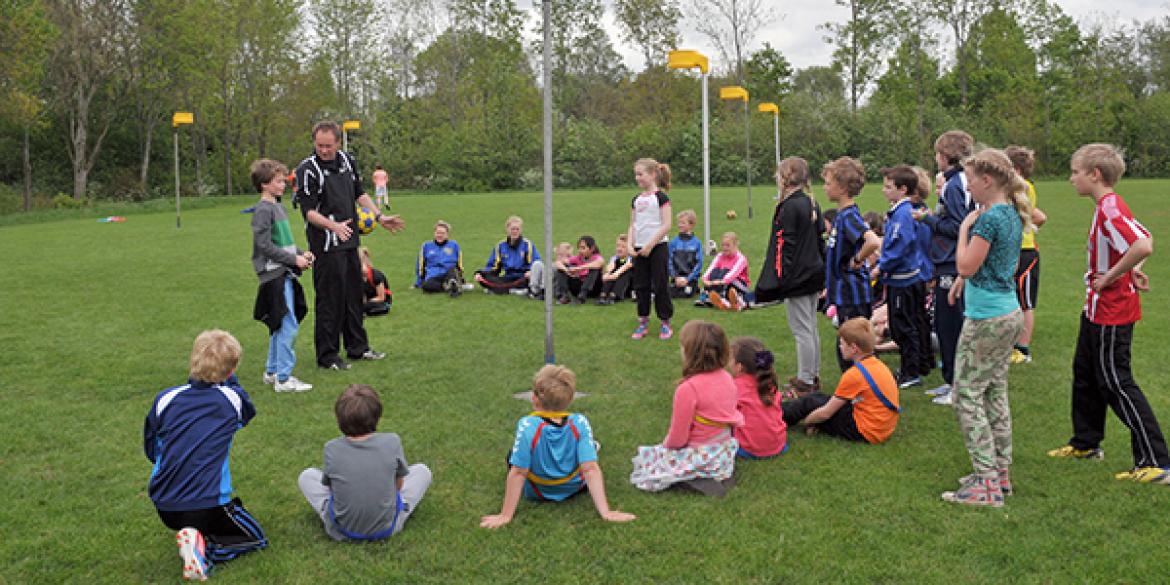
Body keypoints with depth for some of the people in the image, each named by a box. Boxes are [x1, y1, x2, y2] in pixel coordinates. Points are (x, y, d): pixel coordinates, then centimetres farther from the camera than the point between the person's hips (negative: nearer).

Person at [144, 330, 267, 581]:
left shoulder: (165, 399, -1)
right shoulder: (232, 398, -6)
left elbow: (150, 450, 12)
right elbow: (248, 411, 20)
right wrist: (228, 380, 26)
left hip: (164, 509, 5)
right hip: (208, 507, -5)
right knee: (257, 538, 15)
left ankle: (192, 538, 3)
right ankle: (205, 548, -10)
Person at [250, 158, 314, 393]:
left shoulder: (278, 207, 15)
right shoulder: (263, 209, -13)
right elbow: (265, 246, -17)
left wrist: (301, 253, 7)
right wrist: (294, 259, -16)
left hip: (284, 274, 10)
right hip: (274, 275, -10)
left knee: (280, 326, 16)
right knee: (289, 326, -9)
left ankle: (272, 371, 26)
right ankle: (283, 378, -4)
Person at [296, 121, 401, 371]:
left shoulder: (347, 160, 8)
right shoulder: (307, 169, -13)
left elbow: (360, 193, 20)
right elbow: (308, 210, -17)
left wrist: (380, 217, 13)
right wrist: (333, 225, -32)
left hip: (350, 241, 7)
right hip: (326, 246, -7)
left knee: (354, 294, 15)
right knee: (329, 299, -4)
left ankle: (357, 347, 27)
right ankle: (327, 355, 7)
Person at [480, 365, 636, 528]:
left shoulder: (527, 425, -32)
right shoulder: (580, 423, -25)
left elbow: (518, 473, -29)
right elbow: (591, 469, -29)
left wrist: (505, 515, -21)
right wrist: (606, 512, -26)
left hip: (536, 493, -1)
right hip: (574, 489, 1)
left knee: (513, 455, 26)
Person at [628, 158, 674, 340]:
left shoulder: (661, 196, -7)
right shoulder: (636, 199, 12)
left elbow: (667, 225, -13)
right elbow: (632, 226, 14)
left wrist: (650, 245, -16)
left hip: (657, 247, -6)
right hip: (639, 249, 6)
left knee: (660, 285, -2)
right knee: (641, 286, 8)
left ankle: (665, 323, 9)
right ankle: (643, 322, 17)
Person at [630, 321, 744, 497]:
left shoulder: (688, 388, -25)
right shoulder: (727, 378, -4)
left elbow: (677, 439, -18)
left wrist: (666, 444, 6)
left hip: (701, 458, -8)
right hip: (726, 452, 8)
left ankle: (699, 478, -6)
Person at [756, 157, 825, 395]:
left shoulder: (789, 207, -16)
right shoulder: (812, 204, 10)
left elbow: (784, 244, -20)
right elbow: (820, 238, 15)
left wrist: (779, 278, -19)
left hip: (796, 277, -9)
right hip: (814, 273, 9)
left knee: (802, 330, -2)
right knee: (811, 328, 17)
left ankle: (805, 381, 4)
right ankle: (813, 375, 26)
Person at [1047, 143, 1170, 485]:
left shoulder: (1110, 209, -22)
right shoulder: (1108, 207, 9)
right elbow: (1141, 240, 20)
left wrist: (1111, 277, -24)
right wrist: (1132, 269, 5)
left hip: (1111, 315, -11)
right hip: (1097, 309, 11)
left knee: (1115, 383, -5)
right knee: (1085, 373, 20)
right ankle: (1086, 444, 35)